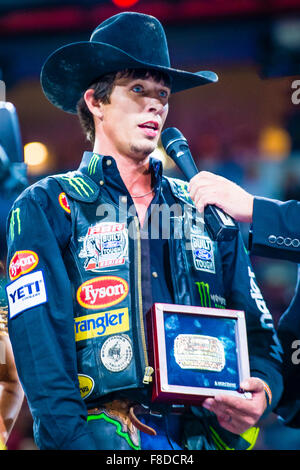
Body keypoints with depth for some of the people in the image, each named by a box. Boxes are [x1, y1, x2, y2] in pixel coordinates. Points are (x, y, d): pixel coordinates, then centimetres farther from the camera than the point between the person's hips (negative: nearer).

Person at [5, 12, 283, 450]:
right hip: (101, 438, -5)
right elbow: (42, 353, -4)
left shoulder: (205, 210, 19)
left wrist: (262, 389, -2)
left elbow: (258, 331, 19)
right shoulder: (45, 210, 6)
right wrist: (78, 440, -16)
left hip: (206, 434, 5)